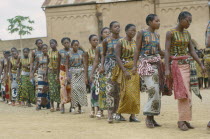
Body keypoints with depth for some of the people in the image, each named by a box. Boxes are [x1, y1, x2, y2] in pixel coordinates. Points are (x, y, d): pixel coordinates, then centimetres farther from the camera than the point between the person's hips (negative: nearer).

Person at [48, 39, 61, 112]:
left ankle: (58, 105, 9)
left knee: (58, 88, 0)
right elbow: (48, 62, 13)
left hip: (57, 71, -2)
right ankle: (52, 105, -4)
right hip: (51, 71, 2)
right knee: (52, 88, -4)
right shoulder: (49, 52, 8)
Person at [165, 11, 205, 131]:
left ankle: (185, 120, 7)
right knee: (183, 93, -12)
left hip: (187, 65, 6)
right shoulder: (171, 33, -6)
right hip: (176, 65, -6)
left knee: (186, 93, 3)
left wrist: (201, 64, 2)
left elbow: (192, 51, 11)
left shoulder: (187, 34, 12)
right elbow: (167, 51, -10)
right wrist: (167, 69, -18)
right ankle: (182, 120, -9)